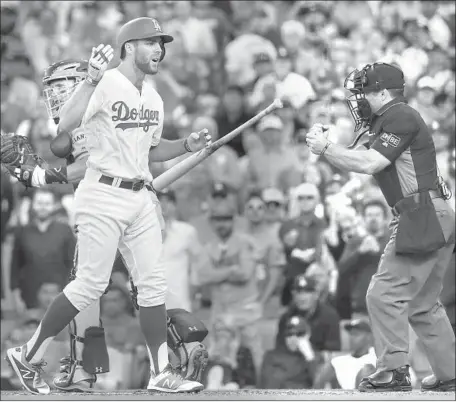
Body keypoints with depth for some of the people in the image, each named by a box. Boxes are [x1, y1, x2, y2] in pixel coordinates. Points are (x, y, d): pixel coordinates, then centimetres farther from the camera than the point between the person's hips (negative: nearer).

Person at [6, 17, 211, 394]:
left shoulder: (153, 96, 14)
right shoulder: (106, 85, -12)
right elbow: (66, 125, -26)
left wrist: (186, 146, 9)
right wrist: (90, 81, -36)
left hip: (141, 198, 8)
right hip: (104, 195, -8)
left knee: (153, 284, 4)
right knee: (91, 284, -8)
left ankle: (161, 372, 8)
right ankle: (29, 355, 4)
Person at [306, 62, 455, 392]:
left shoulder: (401, 117, -11)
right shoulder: (385, 123, 21)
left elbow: (369, 163, -18)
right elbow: (358, 160, 18)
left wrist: (325, 148, -10)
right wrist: (326, 145, 3)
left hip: (424, 220, -11)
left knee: (385, 295, -10)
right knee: (422, 304, 15)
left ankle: (394, 372, -9)